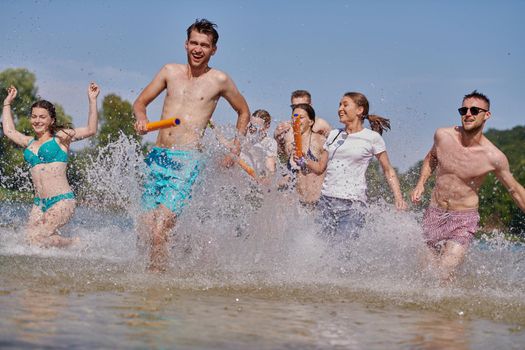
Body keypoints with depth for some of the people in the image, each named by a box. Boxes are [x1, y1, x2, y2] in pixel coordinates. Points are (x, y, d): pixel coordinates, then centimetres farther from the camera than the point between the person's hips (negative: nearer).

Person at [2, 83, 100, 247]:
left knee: (35, 238, -20)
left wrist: (92, 100, -12)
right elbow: (9, 131, 36)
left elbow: (91, 130, -7)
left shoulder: (60, 137, 3)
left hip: (62, 201, -6)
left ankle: (77, 244, 4)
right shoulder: (30, 142, 18)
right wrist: (7, 103, 39)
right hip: (39, 203, 6)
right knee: (28, 238, -10)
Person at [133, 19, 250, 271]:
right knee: (145, 229, 2)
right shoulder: (170, 71, 12)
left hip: (187, 161, -5)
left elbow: (244, 111, 18)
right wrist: (141, 118, -5)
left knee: (158, 230, -18)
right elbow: (140, 102, 18)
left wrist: (236, 149, 10)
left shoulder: (219, 80, 4)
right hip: (158, 157, 5)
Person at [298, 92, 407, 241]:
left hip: (352, 203, -5)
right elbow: (320, 167, 19)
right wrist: (304, 161, -1)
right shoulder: (334, 135, 16)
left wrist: (399, 199, -5)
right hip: (326, 200, 5)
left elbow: (388, 170, 6)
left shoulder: (372, 138, 2)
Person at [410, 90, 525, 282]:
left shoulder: (494, 157, -16)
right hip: (434, 214, 4)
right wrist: (421, 184, 4)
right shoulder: (443, 136, -7)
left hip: (464, 218, -3)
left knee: (444, 275, -18)